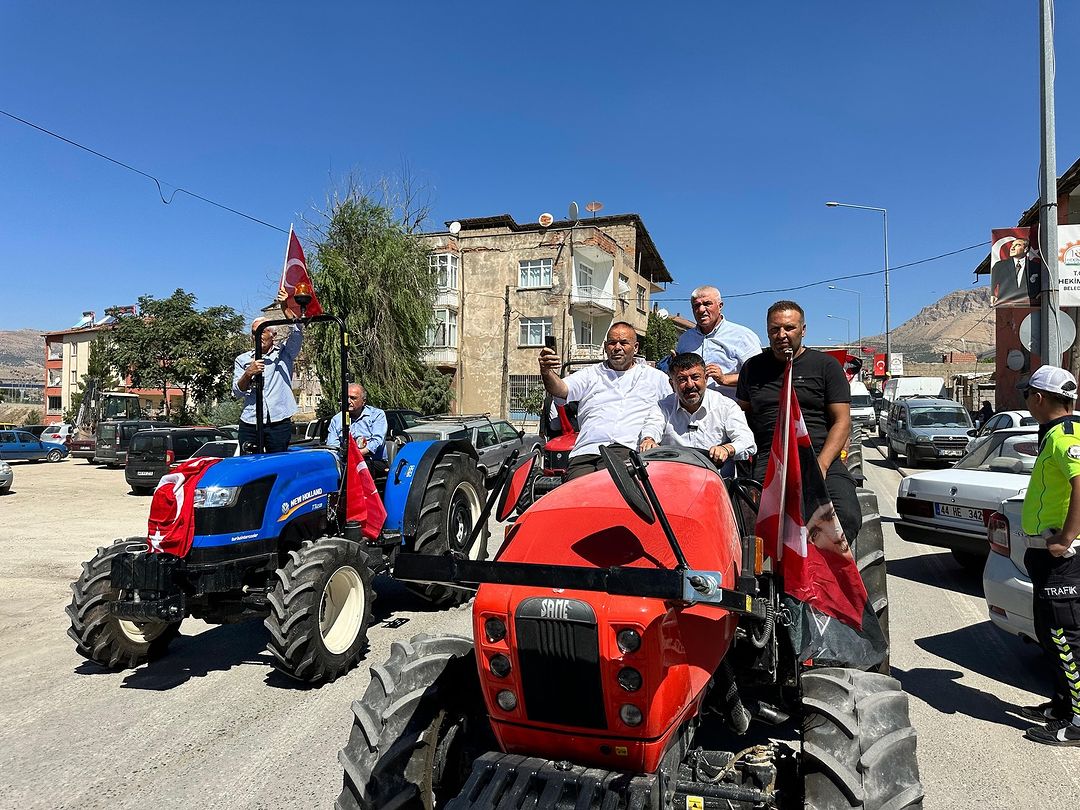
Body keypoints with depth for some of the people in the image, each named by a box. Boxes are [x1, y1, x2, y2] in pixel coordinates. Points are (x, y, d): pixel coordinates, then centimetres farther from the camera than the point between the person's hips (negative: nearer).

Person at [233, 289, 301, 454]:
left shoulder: (284, 353, 11)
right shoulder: (242, 359, 14)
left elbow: (297, 335, -8)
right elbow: (237, 393, 7)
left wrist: (285, 308, -15)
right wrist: (248, 374, -11)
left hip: (279, 423, -1)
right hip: (249, 423, 2)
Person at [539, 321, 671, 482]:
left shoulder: (656, 377, 23)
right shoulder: (590, 374, 22)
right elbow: (561, 389, 5)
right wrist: (546, 372, -18)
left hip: (631, 451, -1)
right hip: (587, 452, 1)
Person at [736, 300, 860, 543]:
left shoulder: (826, 365, 11)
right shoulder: (753, 367, 20)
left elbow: (842, 421, 5)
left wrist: (821, 466, -9)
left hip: (821, 456, 0)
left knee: (847, 517, -27)